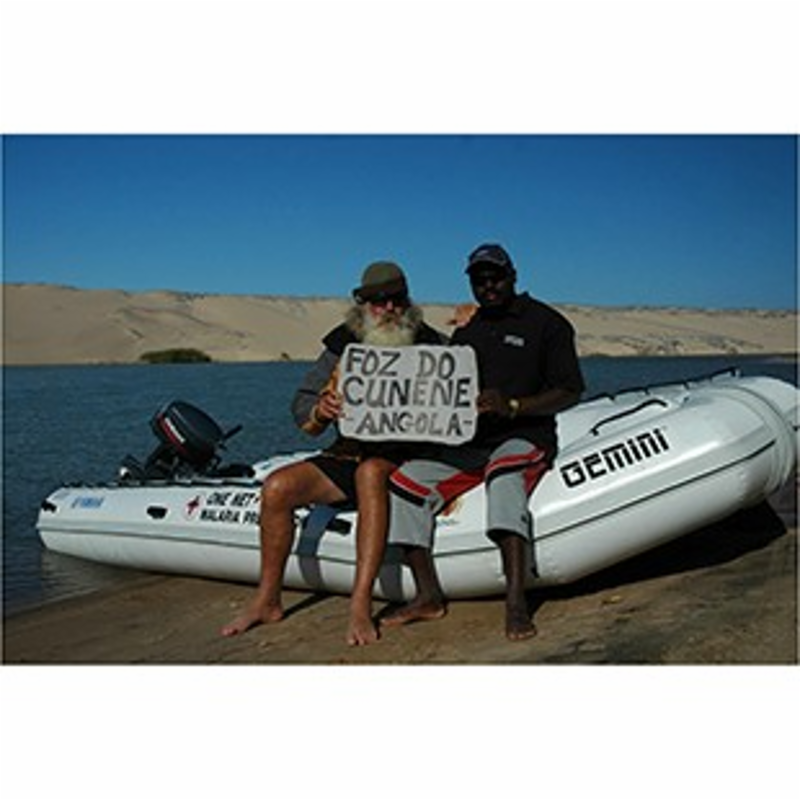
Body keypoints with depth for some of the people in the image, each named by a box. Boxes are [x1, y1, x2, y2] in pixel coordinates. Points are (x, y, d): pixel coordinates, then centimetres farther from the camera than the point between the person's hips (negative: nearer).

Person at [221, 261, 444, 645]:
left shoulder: (429, 345, 2)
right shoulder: (344, 344, 8)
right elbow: (301, 402, 8)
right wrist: (320, 410, -15)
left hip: (404, 460, -4)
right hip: (347, 454, 4)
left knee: (370, 472, -37)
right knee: (277, 486, -15)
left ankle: (361, 605, -37)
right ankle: (267, 601, 0)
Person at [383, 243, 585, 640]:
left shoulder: (546, 322, 3)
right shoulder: (465, 332, 20)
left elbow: (569, 392, -5)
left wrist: (512, 406, -20)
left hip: (524, 438, -6)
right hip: (466, 444, 6)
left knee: (505, 475, -39)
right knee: (406, 479, -15)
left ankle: (516, 601, -43)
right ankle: (429, 596, -12)